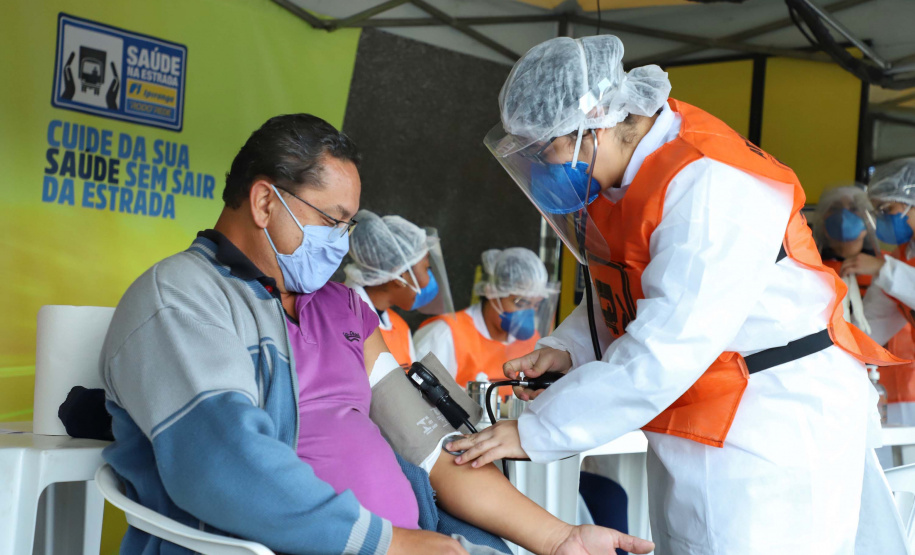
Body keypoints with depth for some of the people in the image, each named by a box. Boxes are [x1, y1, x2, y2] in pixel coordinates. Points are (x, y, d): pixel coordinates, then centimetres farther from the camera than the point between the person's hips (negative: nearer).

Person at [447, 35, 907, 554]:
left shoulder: (709, 188, -26)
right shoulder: (617, 175, 5)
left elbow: (663, 355, -29)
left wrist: (534, 432, -24)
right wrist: (566, 349, -4)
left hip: (778, 432, -9)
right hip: (698, 431, 9)